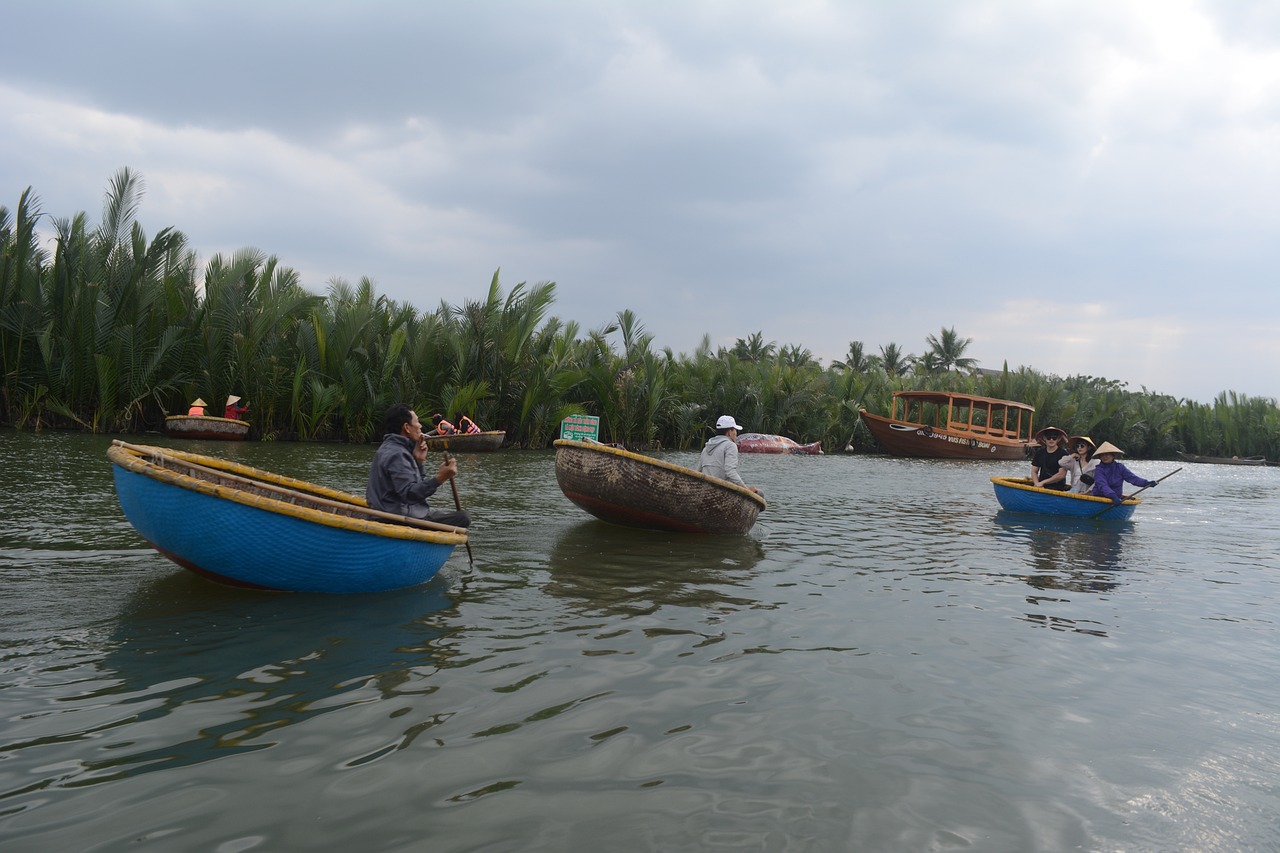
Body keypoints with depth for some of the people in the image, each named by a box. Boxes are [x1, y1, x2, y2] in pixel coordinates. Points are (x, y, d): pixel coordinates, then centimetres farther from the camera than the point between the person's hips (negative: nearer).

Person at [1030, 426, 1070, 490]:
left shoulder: (1062, 453, -4)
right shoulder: (1039, 452, 11)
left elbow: (1061, 475, -10)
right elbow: (1034, 471, 11)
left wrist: (1042, 482, -9)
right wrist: (1037, 484, -8)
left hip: (1057, 488, -5)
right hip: (1041, 487, 5)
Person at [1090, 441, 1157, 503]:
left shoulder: (1120, 467, 7)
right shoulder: (1098, 470, -5)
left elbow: (1132, 478, -3)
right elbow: (1103, 486, -20)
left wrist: (1147, 483, -20)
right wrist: (1113, 496, -36)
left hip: (1117, 497, 4)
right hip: (1099, 498, -4)